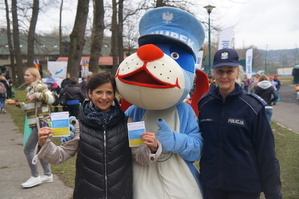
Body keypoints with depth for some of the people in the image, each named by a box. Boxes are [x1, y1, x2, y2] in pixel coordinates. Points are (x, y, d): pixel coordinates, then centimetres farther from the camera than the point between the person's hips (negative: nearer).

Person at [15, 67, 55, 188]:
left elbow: (51, 98, -26)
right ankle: (48, 175, 24)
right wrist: (17, 104, 12)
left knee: (28, 149, -6)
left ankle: (35, 177, 4)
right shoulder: (30, 88, 17)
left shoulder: (39, 86, -11)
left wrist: (36, 95, -31)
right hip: (36, 124, 10)